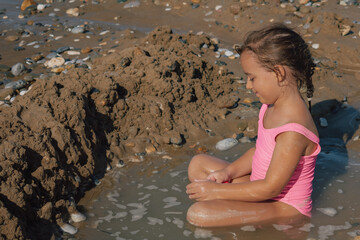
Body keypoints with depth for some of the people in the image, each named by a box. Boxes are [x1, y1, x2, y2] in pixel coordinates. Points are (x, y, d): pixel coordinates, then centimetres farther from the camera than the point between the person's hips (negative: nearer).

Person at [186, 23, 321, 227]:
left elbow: (271, 188, -26)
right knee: (199, 163, 15)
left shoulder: (293, 131, -31)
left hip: (285, 209, -10)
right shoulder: (273, 106, -1)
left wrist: (218, 191, -20)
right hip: (263, 191, 10)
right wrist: (229, 171, -3)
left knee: (198, 214, -25)